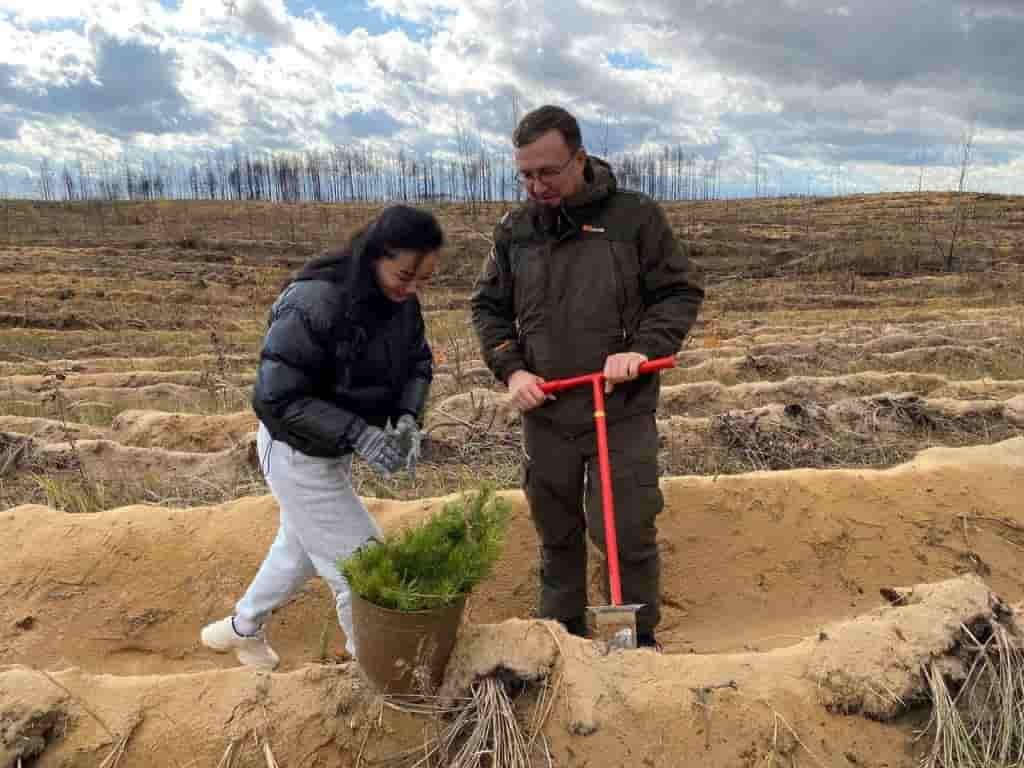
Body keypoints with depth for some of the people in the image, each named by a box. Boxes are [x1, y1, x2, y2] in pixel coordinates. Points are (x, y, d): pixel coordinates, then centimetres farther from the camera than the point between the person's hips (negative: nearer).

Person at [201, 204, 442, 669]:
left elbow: (418, 363, 2)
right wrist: (360, 435, -35)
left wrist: (407, 418, -18)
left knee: (301, 549, 29)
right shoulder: (314, 303, -31)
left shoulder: (399, 299, -9)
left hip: (333, 450, 9)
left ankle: (242, 628, 55)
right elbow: (276, 398, -28)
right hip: (298, 455, -8)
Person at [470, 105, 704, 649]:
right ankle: (562, 630, 37)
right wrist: (511, 368, -4)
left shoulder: (635, 217, -5)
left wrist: (643, 348, -17)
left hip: (623, 414, -3)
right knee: (556, 533, 16)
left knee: (627, 532, 2)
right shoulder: (514, 230, 4)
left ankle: (639, 638, 26)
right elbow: (487, 306, 12)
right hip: (545, 414, 4)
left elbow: (682, 291, -1)